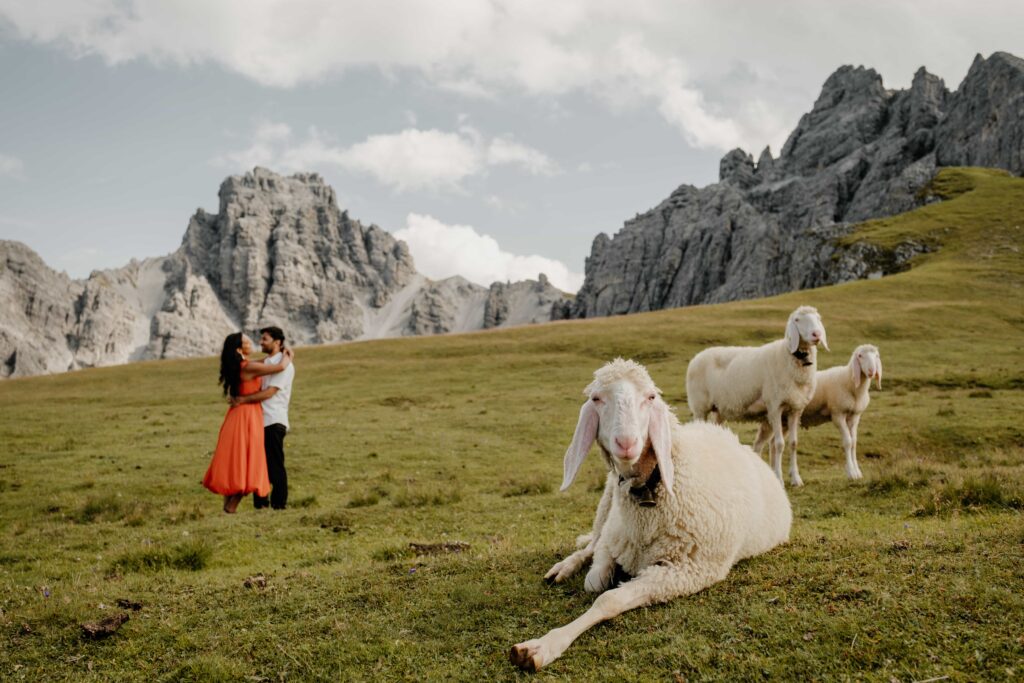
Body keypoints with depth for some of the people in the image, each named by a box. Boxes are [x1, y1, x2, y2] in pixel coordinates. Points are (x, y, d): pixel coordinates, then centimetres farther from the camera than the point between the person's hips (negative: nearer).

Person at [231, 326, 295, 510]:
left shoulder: (284, 365, -8)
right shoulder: (265, 362, 17)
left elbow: (269, 393, -17)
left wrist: (243, 400, -18)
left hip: (274, 422, -8)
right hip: (259, 420, 8)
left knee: (275, 465, -3)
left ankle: (279, 504, 5)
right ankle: (260, 502, 21)